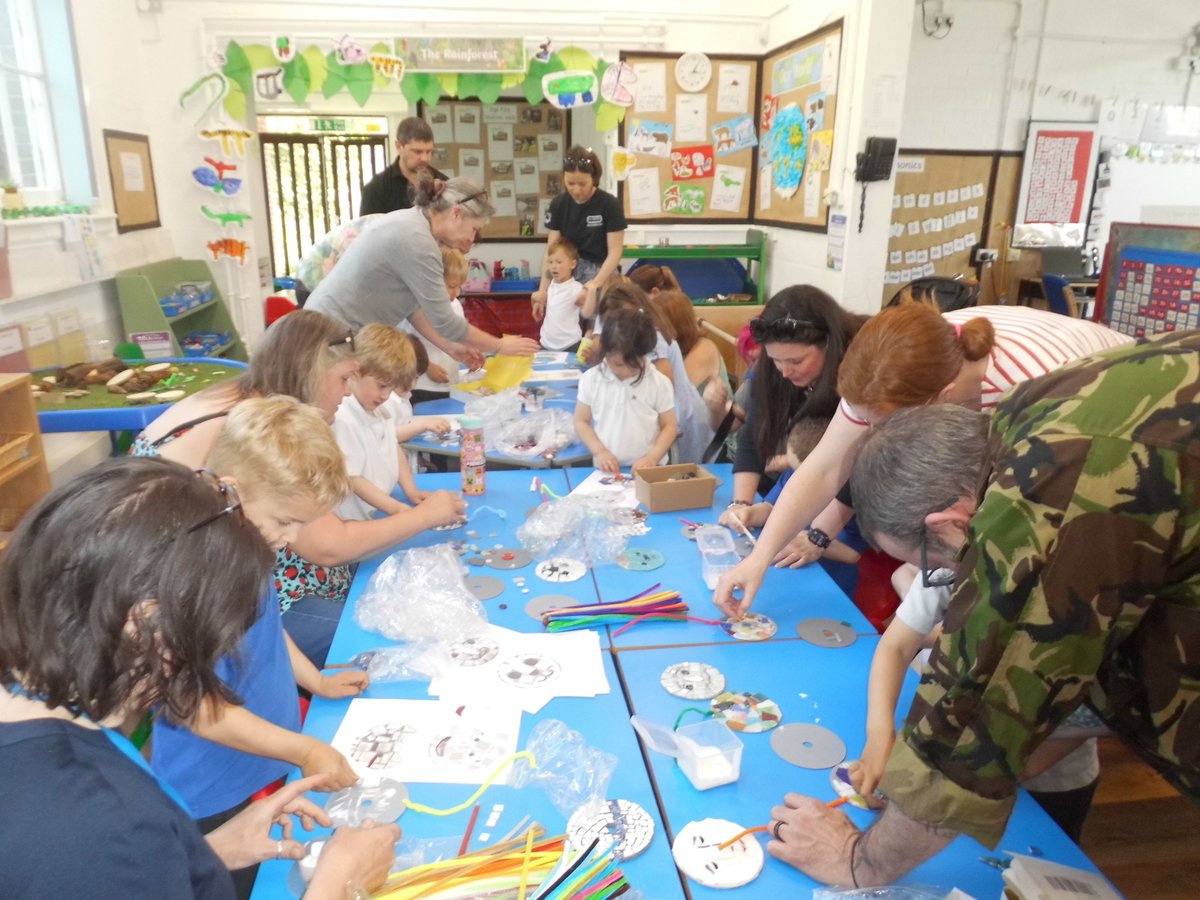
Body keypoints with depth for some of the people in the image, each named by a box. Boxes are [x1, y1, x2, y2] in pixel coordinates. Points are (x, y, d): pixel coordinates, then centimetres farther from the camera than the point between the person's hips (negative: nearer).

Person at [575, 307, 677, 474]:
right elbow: (581, 422, 6)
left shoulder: (660, 383, -3)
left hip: (648, 467, 0)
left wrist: (652, 458, -11)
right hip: (606, 469, 1)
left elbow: (669, 426, 3)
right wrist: (600, 451, -8)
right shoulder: (591, 379, -1)